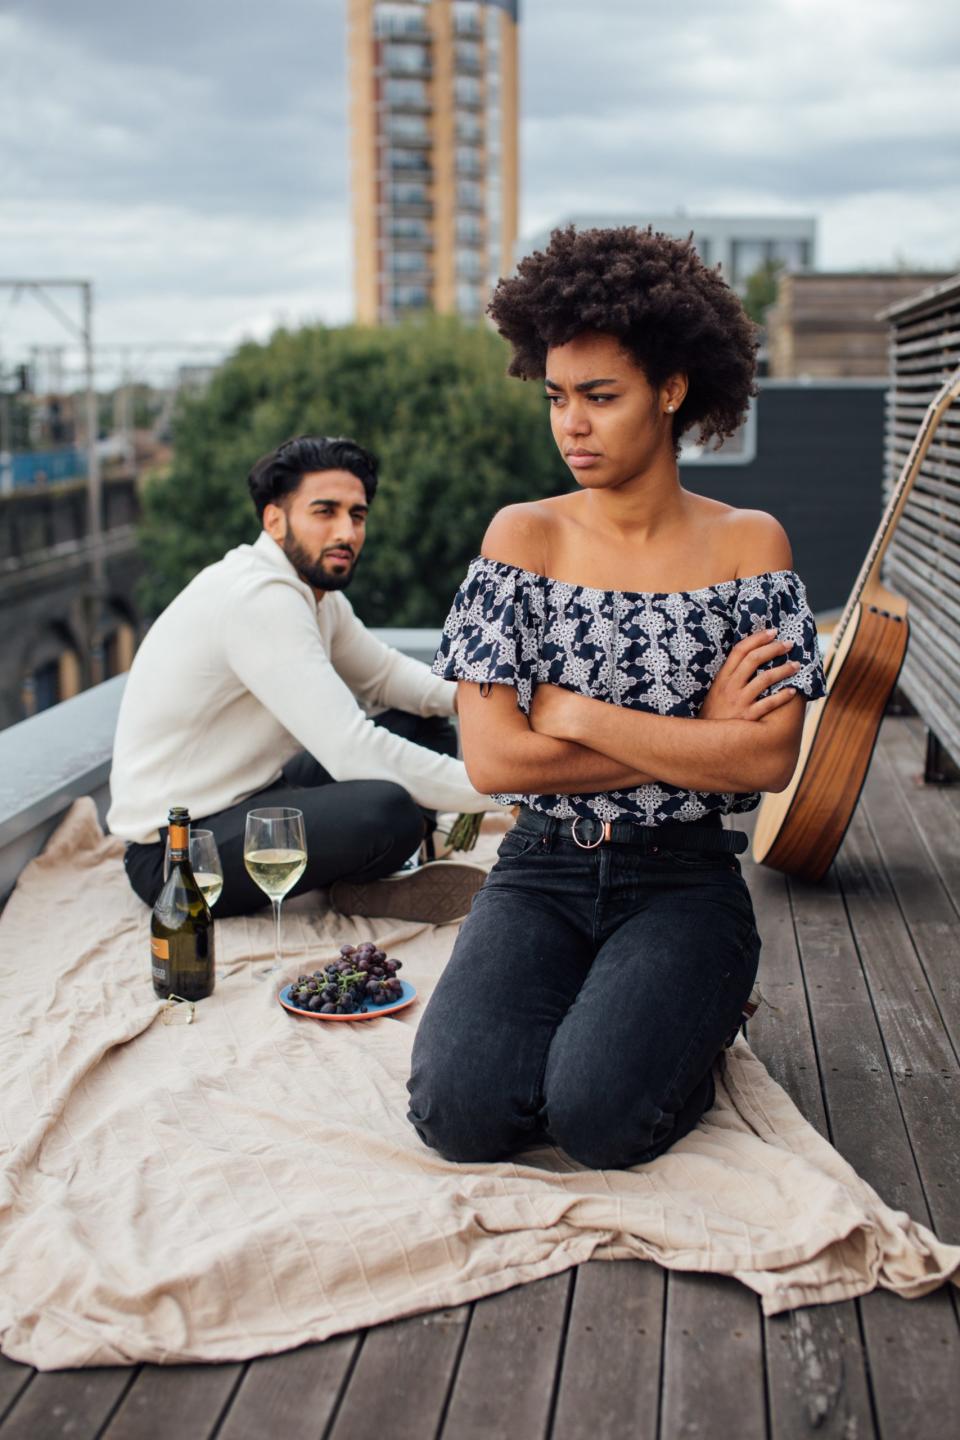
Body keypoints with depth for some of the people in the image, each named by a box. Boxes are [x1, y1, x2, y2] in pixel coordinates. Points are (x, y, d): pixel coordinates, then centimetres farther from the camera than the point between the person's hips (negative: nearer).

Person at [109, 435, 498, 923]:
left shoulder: (316, 588, 5)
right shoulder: (259, 597, -25)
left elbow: (384, 672, 18)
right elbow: (352, 750, -32)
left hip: (249, 794, 10)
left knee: (424, 727, 11)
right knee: (386, 807, -33)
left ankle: (368, 877, -3)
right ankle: (359, 887, -1)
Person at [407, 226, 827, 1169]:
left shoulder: (747, 544, -1)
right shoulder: (523, 536, 0)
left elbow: (770, 759, -12)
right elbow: (491, 759, -9)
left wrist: (576, 712, -11)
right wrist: (696, 741, -10)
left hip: (684, 884, -1)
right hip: (542, 874, 1)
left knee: (601, 1117, -24)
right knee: (461, 1112, -21)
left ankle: (691, 1026, 10)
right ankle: (575, 1020, 11)